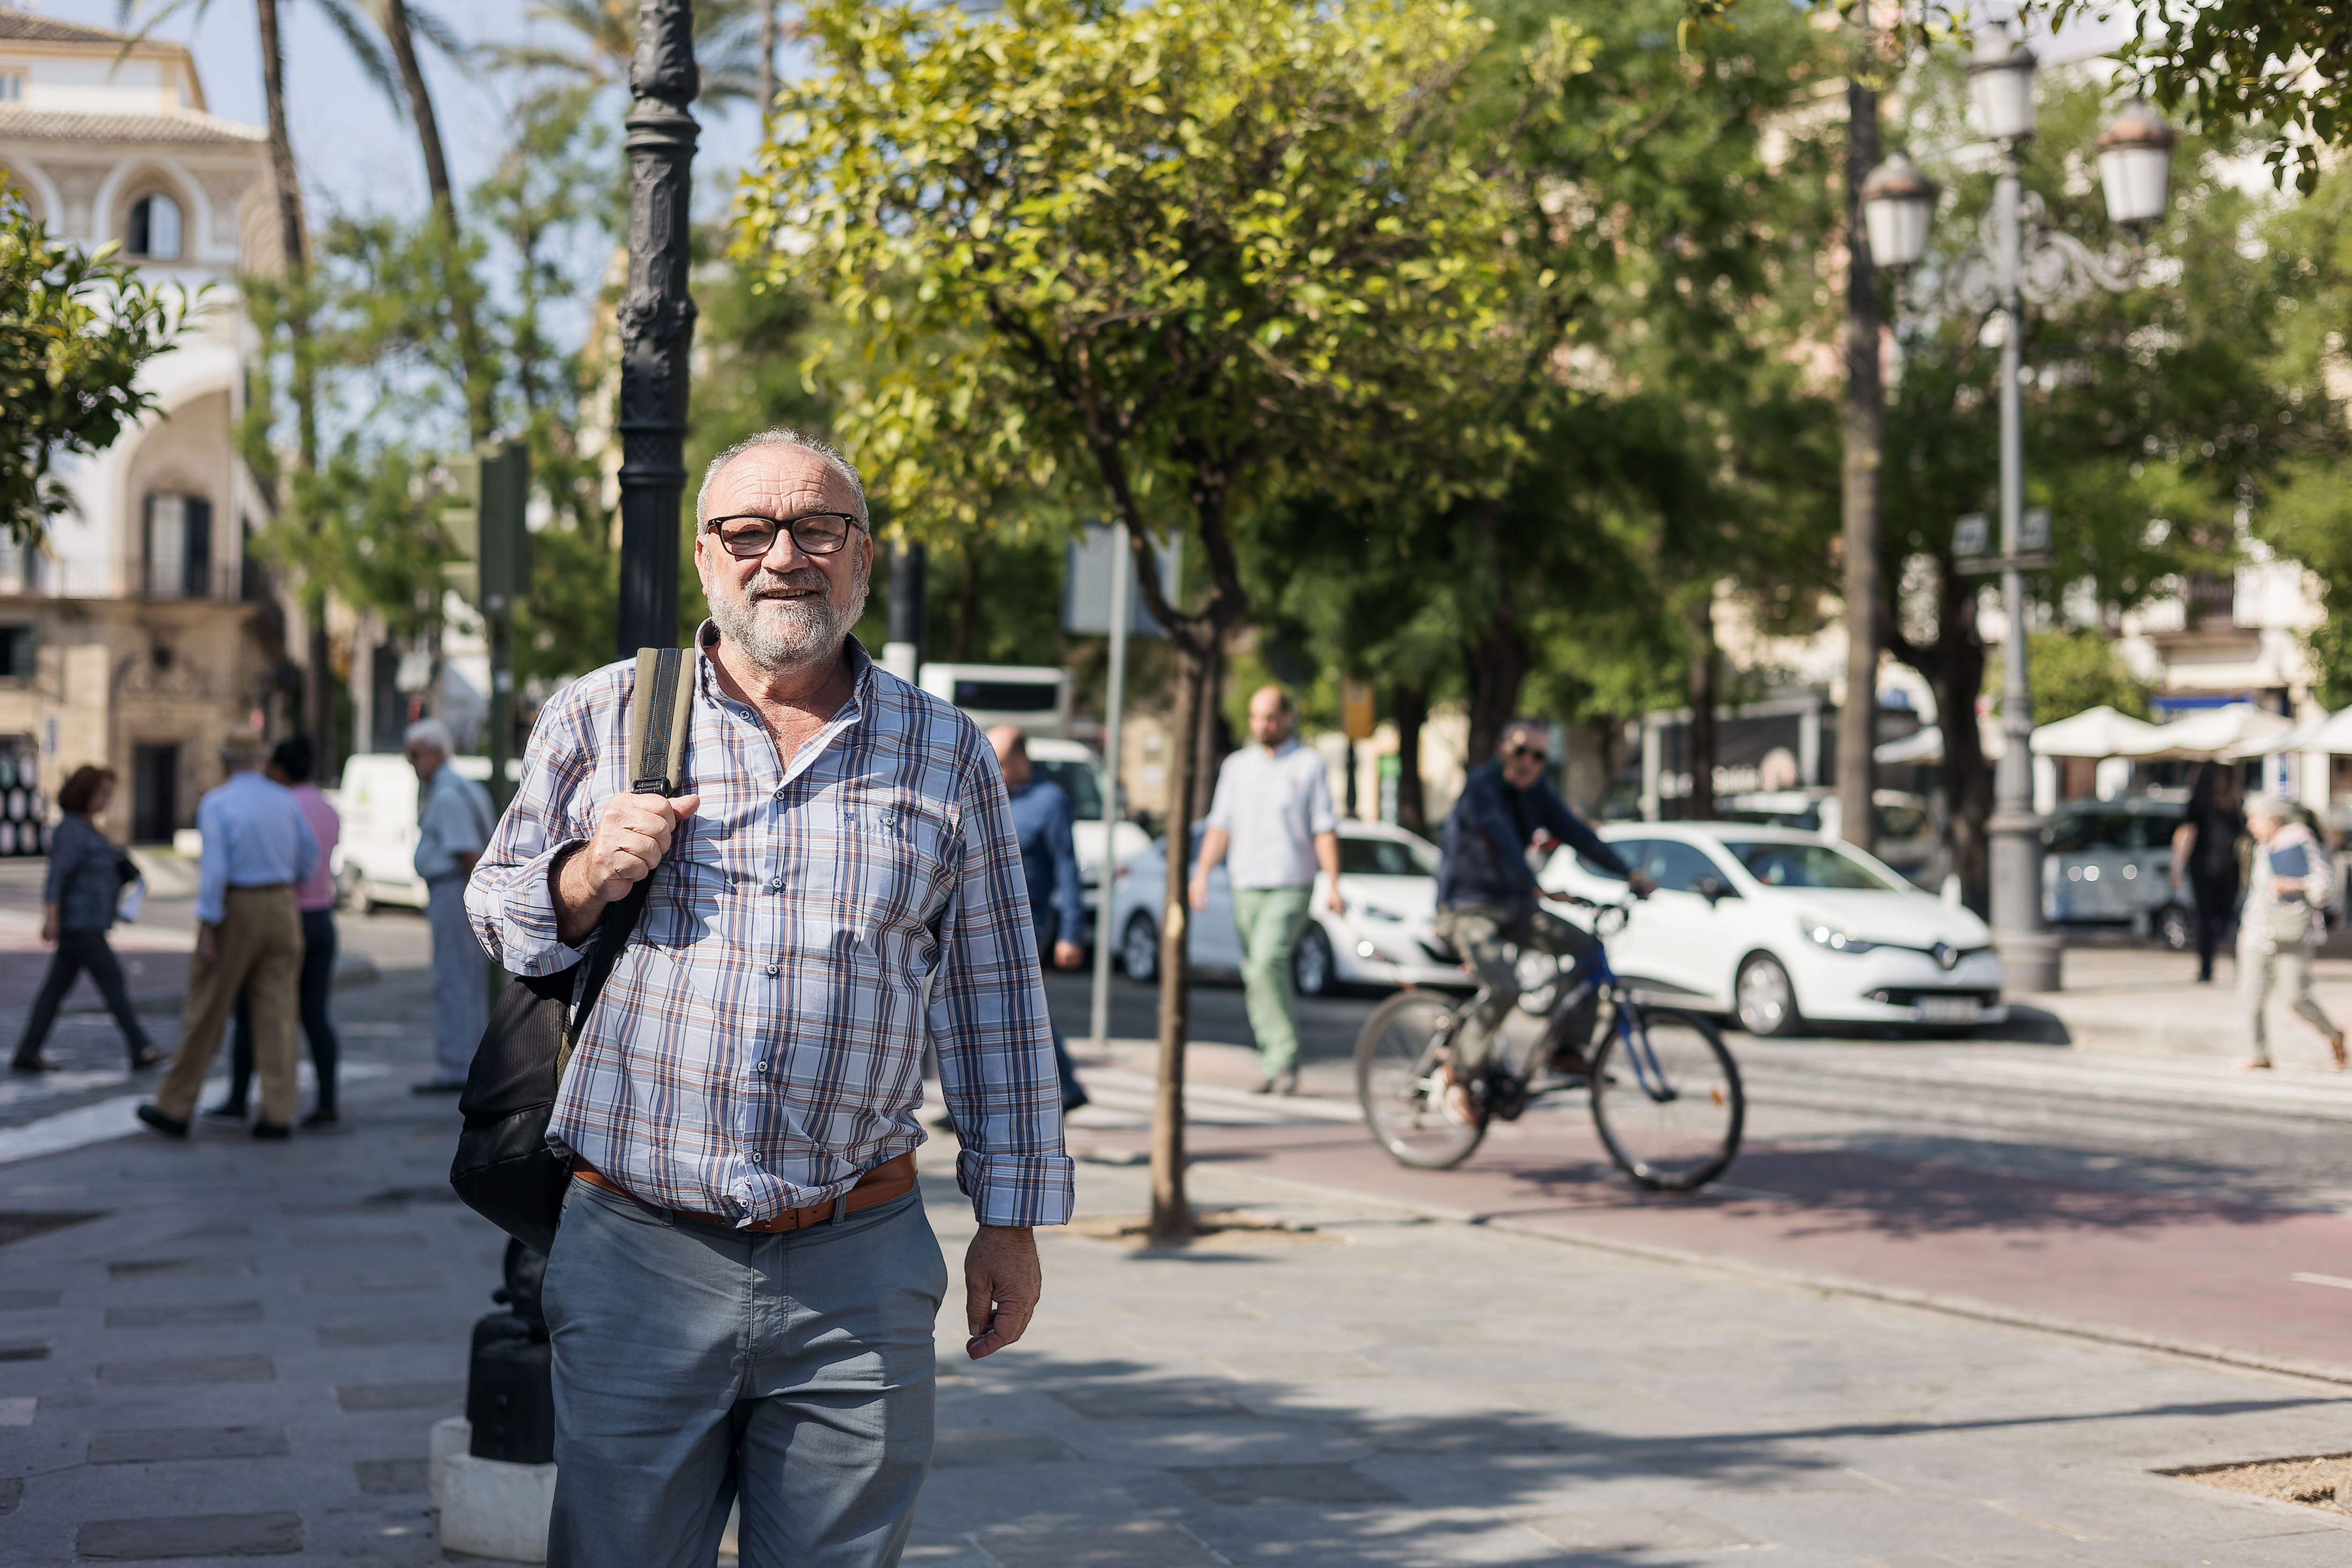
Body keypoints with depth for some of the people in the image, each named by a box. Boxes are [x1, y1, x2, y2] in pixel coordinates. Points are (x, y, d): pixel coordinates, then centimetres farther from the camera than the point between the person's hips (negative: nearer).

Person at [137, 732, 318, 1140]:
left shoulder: (215, 805, -10)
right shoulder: (286, 801, 4)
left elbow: (214, 869, -18)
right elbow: (309, 859, 11)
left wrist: (207, 929, -16)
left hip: (235, 912, -4)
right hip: (281, 909, 4)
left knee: (206, 1013, 4)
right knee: (276, 1014, 2)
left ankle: (174, 1110, 12)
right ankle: (278, 1115, -4)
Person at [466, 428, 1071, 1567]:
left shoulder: (946, 756, 8)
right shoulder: (596, 718, 5)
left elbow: (997, 1000, 12)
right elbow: (493, 914, 13)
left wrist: (1010, 1220, 10)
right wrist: (586, 879, -10)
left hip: (858, 1274, 1)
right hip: (639, 1258, 0)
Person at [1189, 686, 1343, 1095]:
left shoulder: (1309, 765, 4)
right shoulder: (1237, 766, 14)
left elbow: (1325, 830, 0)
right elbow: (1220, 826, 12)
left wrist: (1334, 884, -8)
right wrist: (1202, 873, -2)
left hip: (1291, 887, -5)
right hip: (1246, 887, 5)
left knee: (1268, 962, -22)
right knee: (1256, 978, 4)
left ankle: (1284, 1058, -16)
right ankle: (1272, 1065, 11)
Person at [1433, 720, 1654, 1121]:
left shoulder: (1537, 792, 6)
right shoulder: (1481, 786, -16)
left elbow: (1575, 832, -4)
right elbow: (1501, 838, -32)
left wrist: (1628, 873, -17)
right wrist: (1536, 887, -47)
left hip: (1515, 906, 7)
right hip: (1470, 910, -7)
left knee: (1588, 946, -10)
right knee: (1505, 989, -28)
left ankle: (1570, 1050, -2)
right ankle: (1460, 1075, -10)